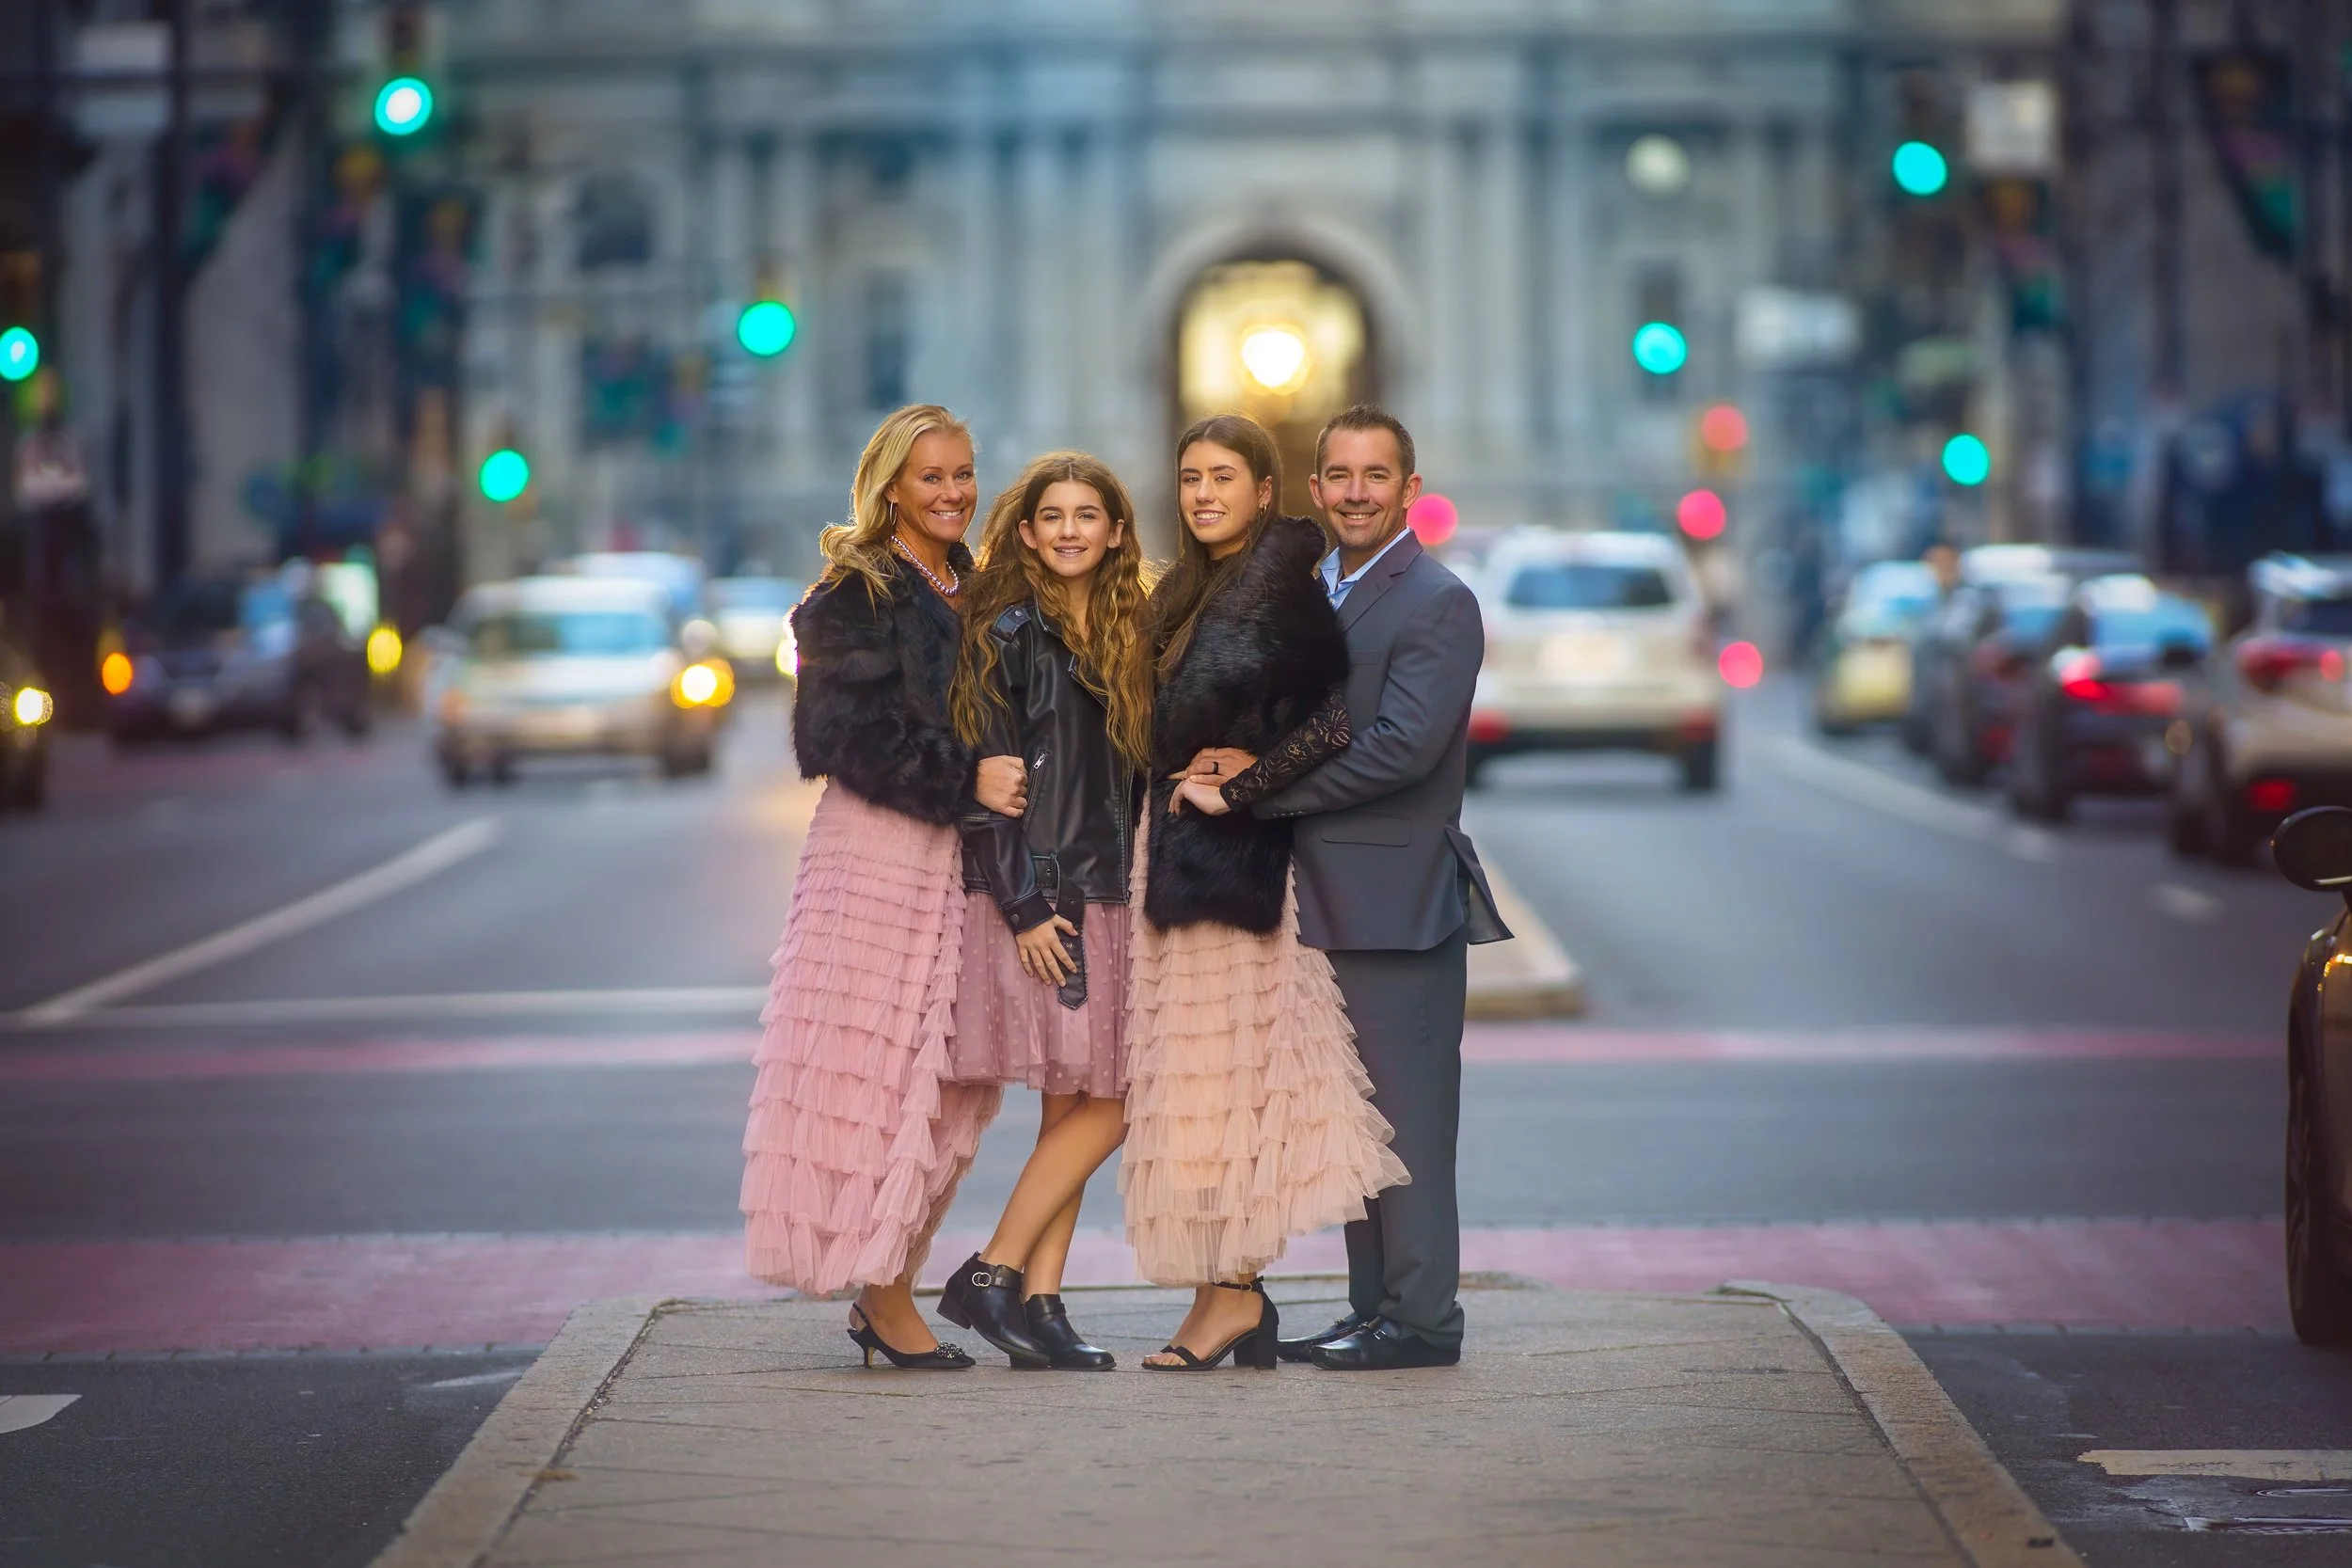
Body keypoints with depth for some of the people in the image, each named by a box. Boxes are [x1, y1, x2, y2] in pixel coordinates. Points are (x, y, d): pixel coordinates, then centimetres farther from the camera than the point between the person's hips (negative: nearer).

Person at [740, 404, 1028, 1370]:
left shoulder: (976, 592, 17)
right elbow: (853, 735, -14)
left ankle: (890, 1288, 8)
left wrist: (996, 782, 4)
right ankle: (881, 1294, -4)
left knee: (944, 1075, 4)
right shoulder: (855, 594, -5)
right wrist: (964, 781, -18)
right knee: (874, 1064, -7)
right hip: (878, 850, -7)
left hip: (960, 854, 7)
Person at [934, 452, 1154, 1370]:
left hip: (1098, 899, 7)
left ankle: (1037, 1302, 5)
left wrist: (1135, 890, 8)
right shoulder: (1010, 631, -6)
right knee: (1099, 1106, -11)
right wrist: (1023, 906, -15)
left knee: (1076, 1108, 3)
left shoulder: (1122, 638, 14)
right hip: (1033, 897, -7)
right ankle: (991, 1277, -4)